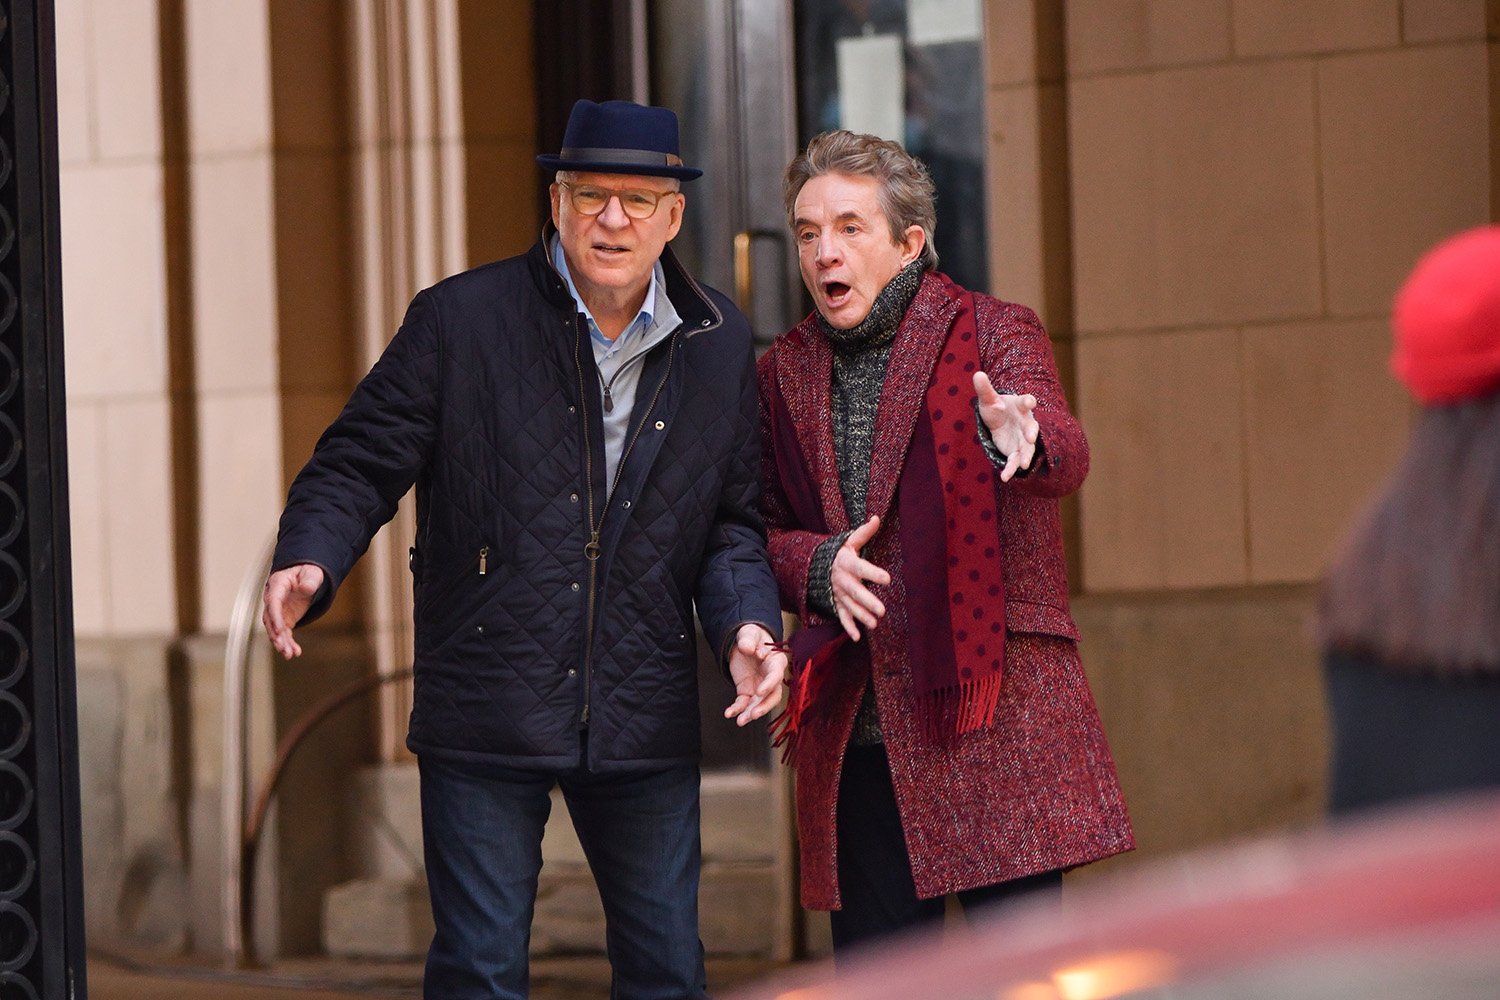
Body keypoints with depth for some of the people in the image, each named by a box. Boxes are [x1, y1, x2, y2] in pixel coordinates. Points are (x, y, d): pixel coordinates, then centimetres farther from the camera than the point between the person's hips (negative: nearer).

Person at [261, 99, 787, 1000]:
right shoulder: (458, 320, -3)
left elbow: (733, 517, 12)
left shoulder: (720, 343, 7)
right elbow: (360, 462, -2)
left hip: (647, 722, 3)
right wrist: (309, 561, -22)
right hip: (487, 715, -3)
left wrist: (747, 621, -7)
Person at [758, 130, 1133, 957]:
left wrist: (1023, 439, -43)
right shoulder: (786, 373, 13)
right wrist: (816, 567, -7)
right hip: (854, 738, 4)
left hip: (993, 713, -4)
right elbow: (760, 530, 17)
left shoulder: (992, 335, 0)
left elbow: (1064, 457, -18)